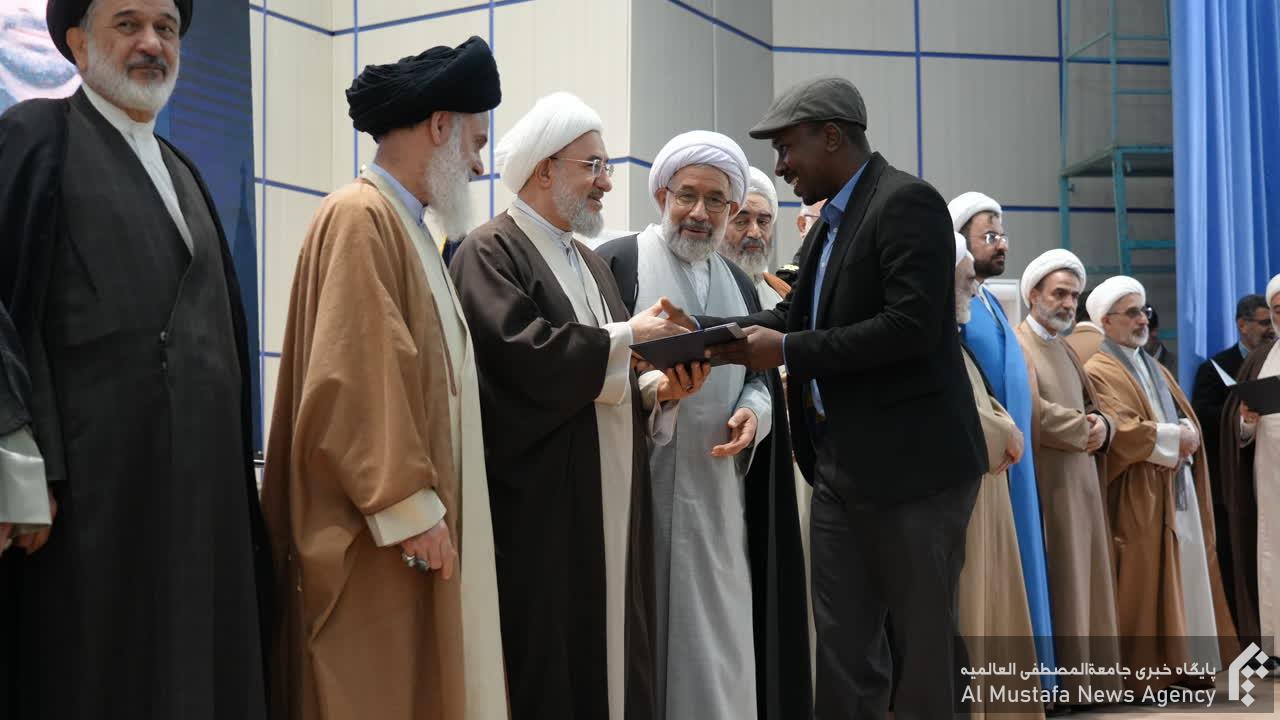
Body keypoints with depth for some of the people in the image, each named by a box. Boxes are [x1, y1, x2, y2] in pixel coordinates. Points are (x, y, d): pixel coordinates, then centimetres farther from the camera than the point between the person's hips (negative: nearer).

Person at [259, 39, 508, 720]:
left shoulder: (407, 226, 17)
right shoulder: (360, 217, -13)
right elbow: (353, 377, -20)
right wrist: (410, 508, -20)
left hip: (417, 528, 10)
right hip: (381, 539, -10)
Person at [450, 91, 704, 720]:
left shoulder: (587, 261, 20)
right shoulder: (490, 253, -8)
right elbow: (523, 351, -23)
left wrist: (657, 389, -2)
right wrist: (627, 335, -13)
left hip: (608, 502, 8)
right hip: (541, 506, -8)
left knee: (608, 653, 9)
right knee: (548, 668, -4)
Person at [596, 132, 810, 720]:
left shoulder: (739, 284, 16)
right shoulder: (617, 263, -3)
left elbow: (761, 374, 17)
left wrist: (753, 411, -4)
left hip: (717, 491, 5)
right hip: (637, 484, -5)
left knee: (715, 634, 8)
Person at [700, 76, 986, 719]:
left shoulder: (907, 202, -12)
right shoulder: (832, 221, 16)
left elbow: (912, 324, -22)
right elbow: (796, 317, 15)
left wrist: (788, 352, -19)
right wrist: (702, 328, 0)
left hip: (912, 465, -9)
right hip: (842, 467, 9)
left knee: (924, 645, 2)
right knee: (842, 648, 11)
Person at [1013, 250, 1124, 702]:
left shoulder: (1066, 350, 20)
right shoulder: (1016, 343, -8)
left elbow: (1092, 408, 19)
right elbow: (1033, 412, -19)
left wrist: (1101, 426, -5)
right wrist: (1085, 429, -6)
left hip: (1081, 484, 9)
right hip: (1046, 486, -9)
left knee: (1083, 582, 9)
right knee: (1057, 588, -7)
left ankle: (1084, 677, 14)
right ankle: (1056, 683, -2)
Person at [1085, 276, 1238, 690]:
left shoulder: (1153, 368, 21)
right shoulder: (1099, 371, -8)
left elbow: (1187, 419, 16)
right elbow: (1121, 430, -20)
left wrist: (1188, 436, -6)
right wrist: (1172, 439, -11)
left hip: (1177, 488, 9)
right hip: (1138, 495, -8)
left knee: (1186, 574, 8)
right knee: (1146, 582, -7)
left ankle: (1183, 662, 14)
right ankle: (1148, 670, -2)